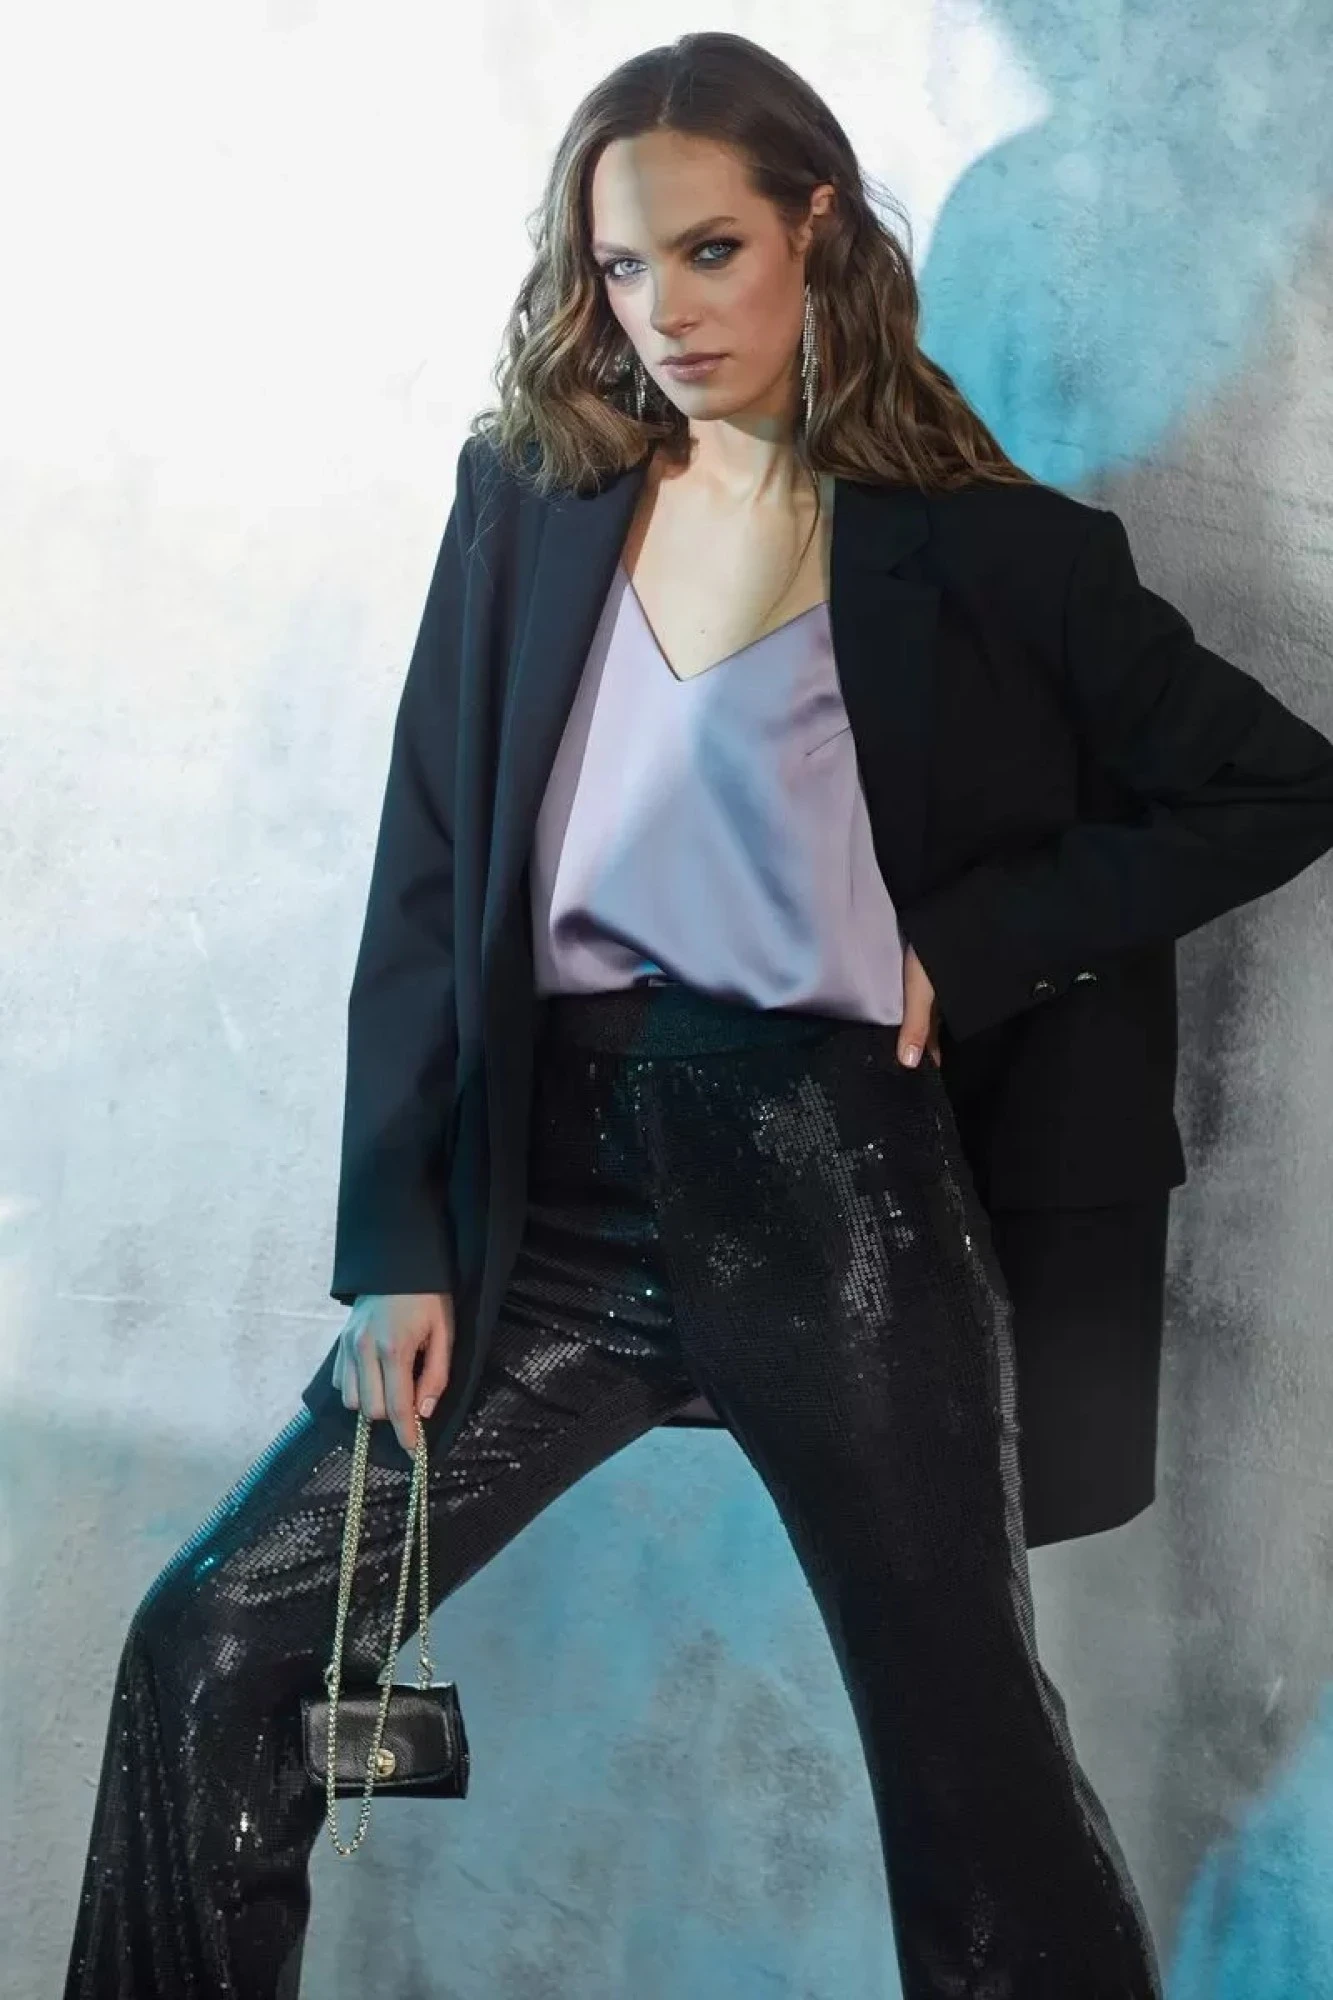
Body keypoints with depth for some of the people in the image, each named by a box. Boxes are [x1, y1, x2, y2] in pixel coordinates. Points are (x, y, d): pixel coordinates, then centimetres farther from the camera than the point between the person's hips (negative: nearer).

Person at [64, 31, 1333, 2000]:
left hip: (835, 1187, -2)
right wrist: (397, 1247, -2)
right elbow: (428, 883, 5)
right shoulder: (529, 500, 7)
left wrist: (973, 949, -4)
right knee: (213, 1650, -3)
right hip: (559, 1185, 3)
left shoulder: (981, 549, 1)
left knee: (963, 1737, 5)